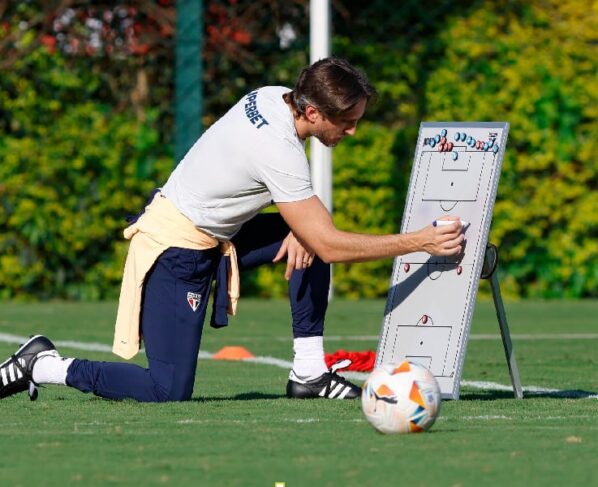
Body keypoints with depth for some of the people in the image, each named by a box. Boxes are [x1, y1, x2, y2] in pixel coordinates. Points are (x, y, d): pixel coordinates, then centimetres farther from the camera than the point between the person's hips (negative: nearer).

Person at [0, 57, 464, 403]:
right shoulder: (279, 151, -29)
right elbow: (330, 245, -24)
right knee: (169, 390, -12)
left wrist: (302, 230, -2)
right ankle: (44, 366, 2)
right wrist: (418, 242, -20)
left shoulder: (275, 96, -3)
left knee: (305, 240, 3)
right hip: (177, 249, -10)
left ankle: (309, 372, 6)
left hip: (211, 232, 10)